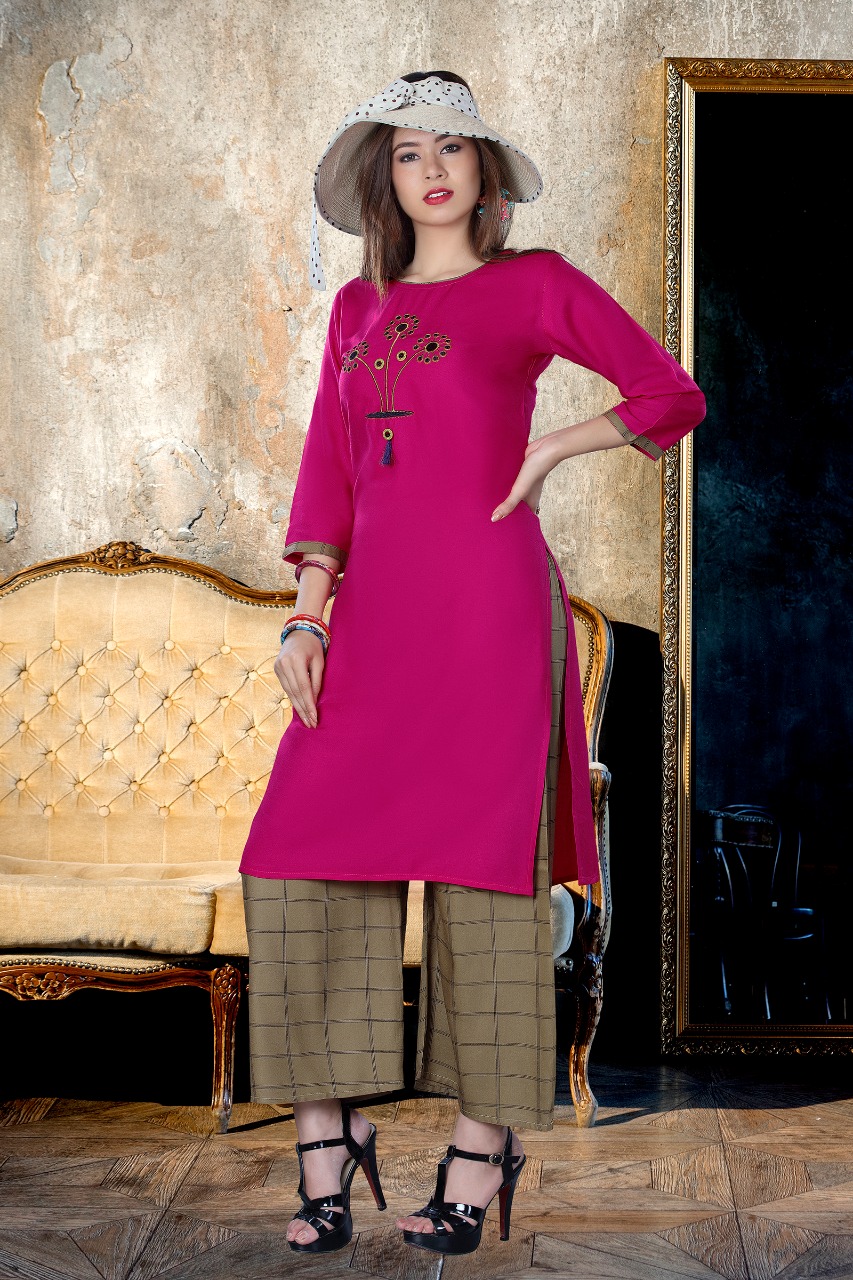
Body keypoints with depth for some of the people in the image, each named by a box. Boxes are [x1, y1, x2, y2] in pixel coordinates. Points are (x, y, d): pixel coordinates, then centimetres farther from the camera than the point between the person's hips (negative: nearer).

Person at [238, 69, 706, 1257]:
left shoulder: (536, 286, 7)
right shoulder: (360, 307, 19)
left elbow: (674, 396, 9)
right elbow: (328, 471, 13)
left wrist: (552, 447, -4)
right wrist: (307, 615, 2)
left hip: (490, 591, -4)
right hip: (376, 611, 4)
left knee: (481, 856, -3)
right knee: (306, 852, -4)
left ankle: (486, 1139, 8)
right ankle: (328, 1126, 7)